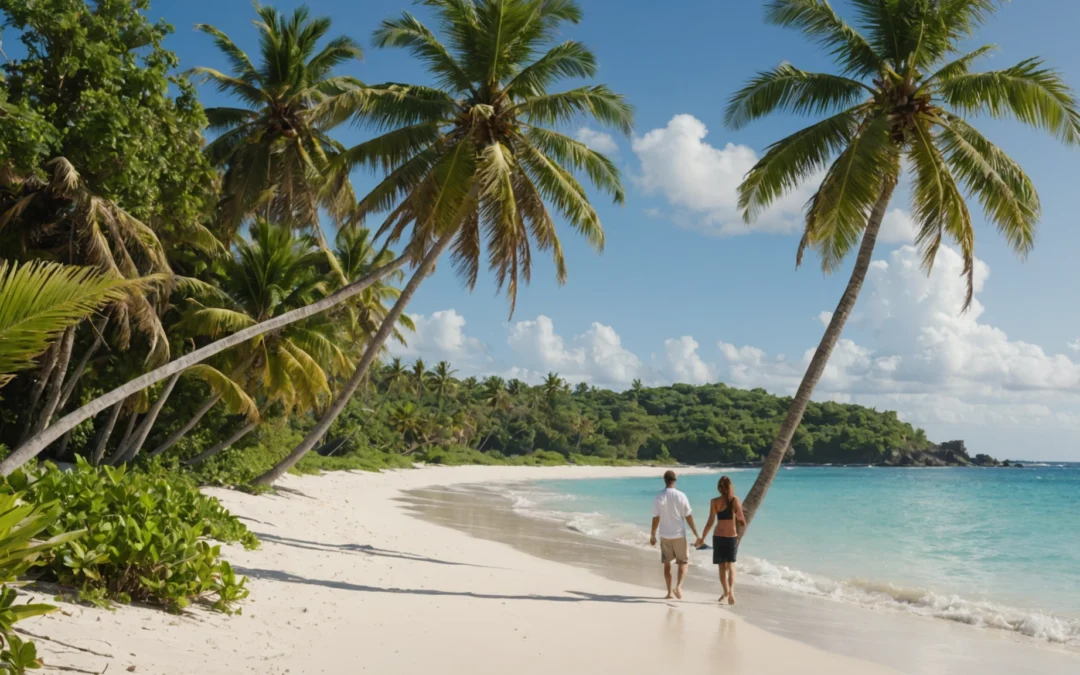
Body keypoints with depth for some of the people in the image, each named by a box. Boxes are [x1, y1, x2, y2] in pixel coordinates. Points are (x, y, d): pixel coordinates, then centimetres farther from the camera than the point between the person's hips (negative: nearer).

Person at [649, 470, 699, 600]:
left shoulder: (658, 498, -7)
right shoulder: (681, 496, -8)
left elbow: (656, 519, -5)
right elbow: (688, 517, -5)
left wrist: (652, 535, 8)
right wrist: (696, 534, 4)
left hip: (665, 536, 1)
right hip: (679, 535, -1)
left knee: (667, 564, 13)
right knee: (683, 562, 11)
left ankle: (669, 592, 15)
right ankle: (678, 586, -10)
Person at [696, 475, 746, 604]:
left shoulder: (715, 502, -7)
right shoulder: (736, 500, -6)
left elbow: (710, 522, -7)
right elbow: (741, 519, -3)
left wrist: (702, 538, 2)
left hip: (718, 537, 0)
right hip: (732, 537, 0)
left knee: (722, 566, 13)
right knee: (731, 565, 8)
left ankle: (726, 592, 25)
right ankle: (731, 590, -15)